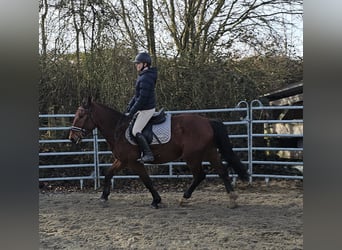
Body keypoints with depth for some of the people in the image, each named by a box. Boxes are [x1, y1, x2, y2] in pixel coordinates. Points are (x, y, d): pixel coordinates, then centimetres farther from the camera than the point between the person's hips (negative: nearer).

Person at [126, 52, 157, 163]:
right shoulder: (142, 76, 12)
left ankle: (148, 154, -8)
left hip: (147, 109, -11)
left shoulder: (145, 78, -22)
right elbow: (137, 95, 17)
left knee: (136, 131, -11)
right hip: (144, 108, 11)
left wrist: (131, 112, -19)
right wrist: (128, 108, 12)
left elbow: (142, 98, -25)